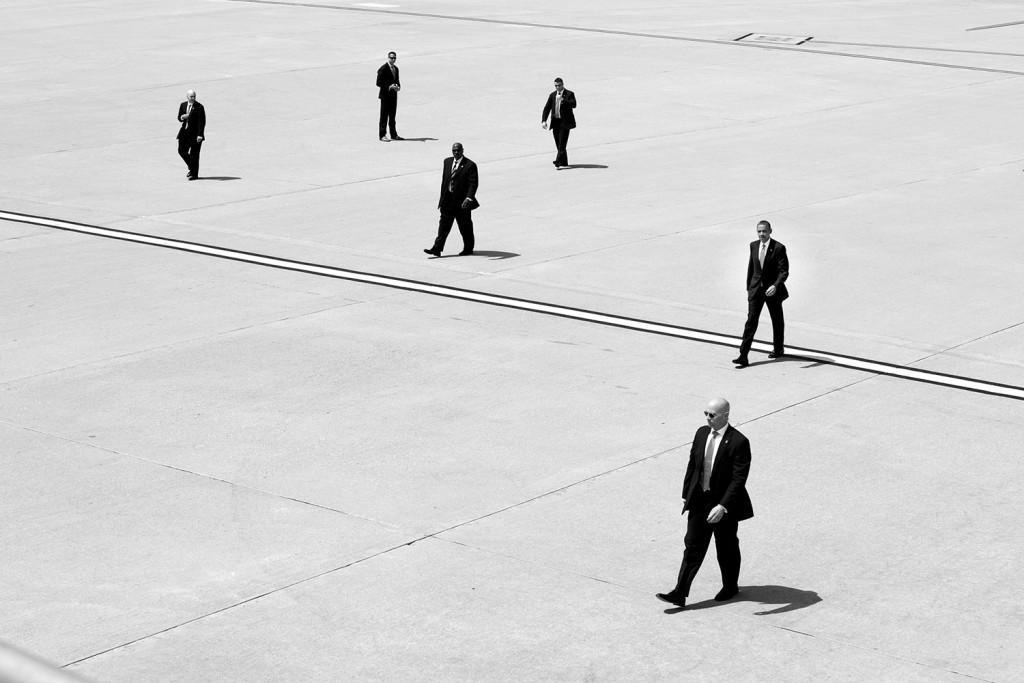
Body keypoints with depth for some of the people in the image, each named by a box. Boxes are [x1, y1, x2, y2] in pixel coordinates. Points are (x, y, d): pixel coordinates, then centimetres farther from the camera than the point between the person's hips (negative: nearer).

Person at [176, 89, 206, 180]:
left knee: (194, 154, -2)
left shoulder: (199, 107, -11)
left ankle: (194, 174, 8)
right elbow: (179, 118, 13)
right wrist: (182, 117, -13)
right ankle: (191, 167, 27)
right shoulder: (183, 105, 7)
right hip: (185, 132, 6)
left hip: (195, 133, -6)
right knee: (181, 150, 7)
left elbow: (202, 122, -13)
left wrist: (200, 135, -20)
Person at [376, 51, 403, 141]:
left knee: (392, 116, 13)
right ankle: (382, 136, -2)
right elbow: (378, 83, -13)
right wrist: (389, 87, -22)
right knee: (384, 116, -4)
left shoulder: (396, 69, 13)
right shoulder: (382, 69, -11)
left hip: (393, 96, 7)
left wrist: (398, 86, -1)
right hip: (385, 96, -7)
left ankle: (394, 135, 19)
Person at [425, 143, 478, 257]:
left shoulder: (470, 165, -10)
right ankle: (437, 249, -1)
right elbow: (444, 179, 15)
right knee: (444, 226, 2)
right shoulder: (447, 162, 9)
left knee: (465, 227, 7)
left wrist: (469, 198, -26)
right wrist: (442, 197, 14)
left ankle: (468, 248, 22)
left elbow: (473, 183, -15)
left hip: (462, 202, -5)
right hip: (448, 201, 5)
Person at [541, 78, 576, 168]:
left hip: (565, 122, -5)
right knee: (558, 144, 8)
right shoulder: (552, 95, 11)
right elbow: (547, 108, 8)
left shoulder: (569, 94, -3)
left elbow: (573, 104, -19)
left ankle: (558, 162, -17)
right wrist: (544, 121, -5)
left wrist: (563, 100, -29)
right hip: (555, 122, 5)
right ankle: (564, 162, 18)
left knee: (562, 143, -12)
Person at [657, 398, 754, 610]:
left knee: (726, 548, 13)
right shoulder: (702, 434, 1)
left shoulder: (738, 442, -19)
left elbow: (739, 479, -22)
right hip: (700, 500, 5)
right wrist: (686, 495, 10)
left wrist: (722, 506, -28)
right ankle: (680, 593, 1)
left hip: (725, 505, -5)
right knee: (693, 545, 3)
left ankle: (730, 586, 34)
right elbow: (692, 465, 11)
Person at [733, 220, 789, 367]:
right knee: (751, 321, -7)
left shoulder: (779, 248, -13)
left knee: (777, 320, 15)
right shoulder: (754, 246, 2)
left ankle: (778, 348, 38)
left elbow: (784, 271, -16)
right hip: (756, 289, 3)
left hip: (772, 290, -3)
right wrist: (748, 287, 13)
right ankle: (743, 356, -14)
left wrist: (775, 286, -32)